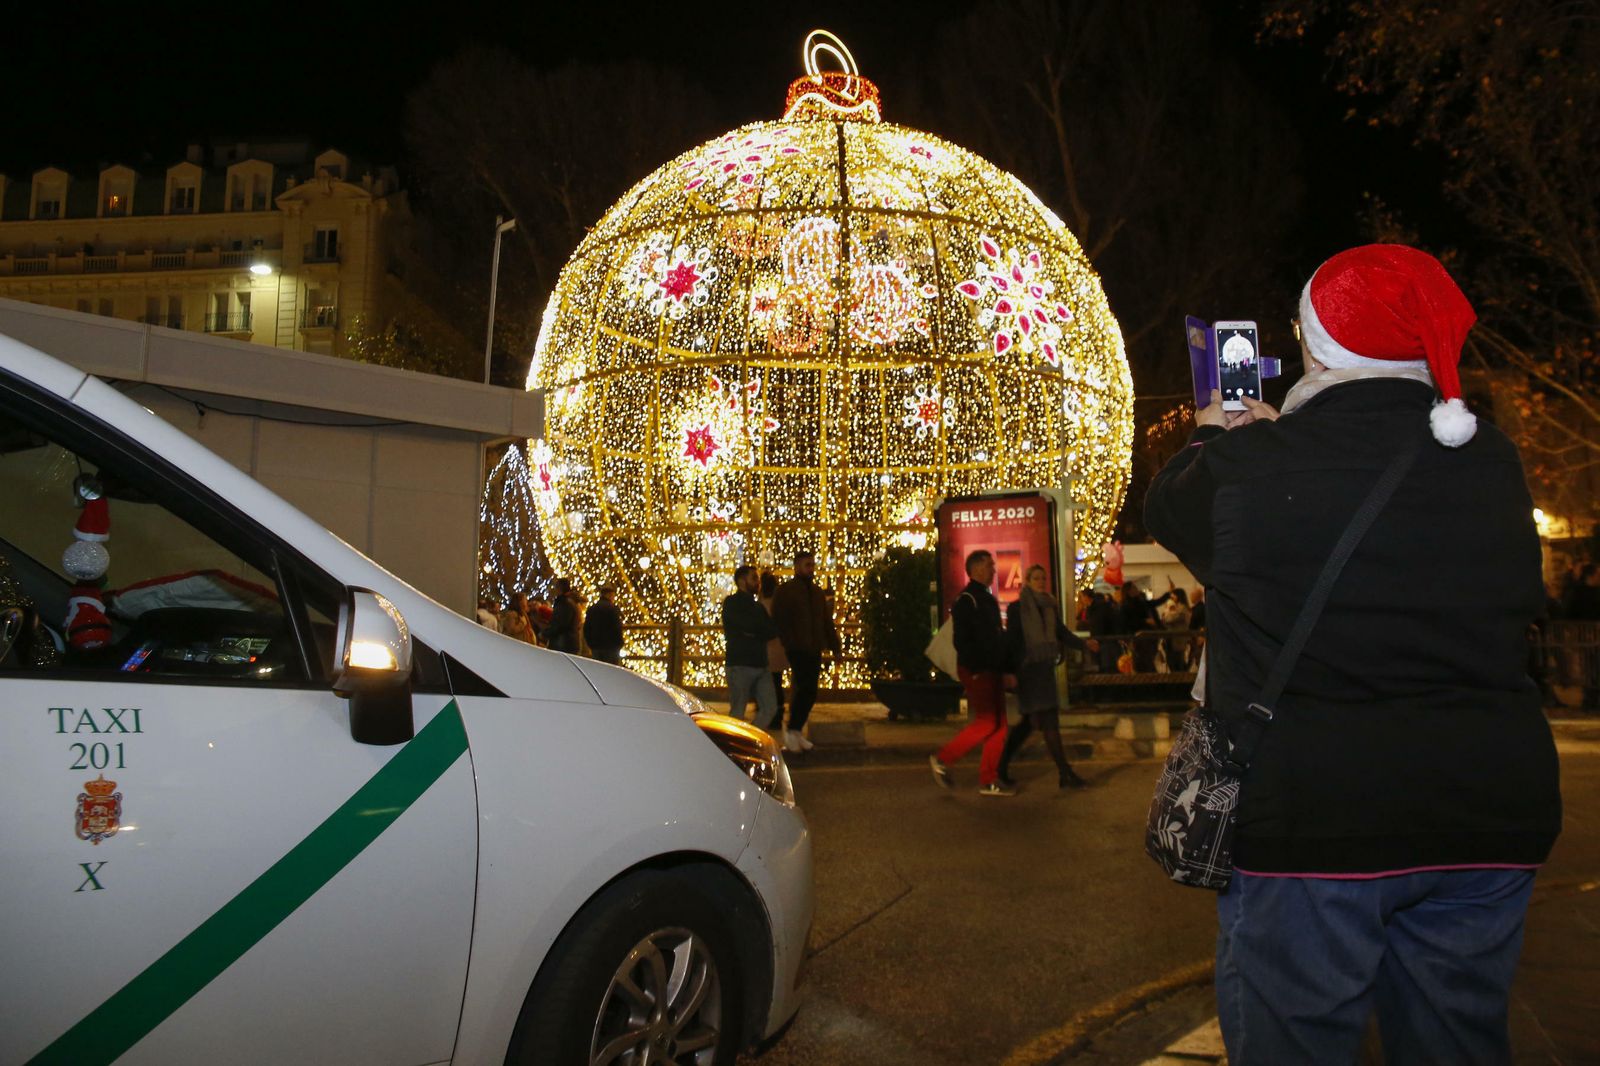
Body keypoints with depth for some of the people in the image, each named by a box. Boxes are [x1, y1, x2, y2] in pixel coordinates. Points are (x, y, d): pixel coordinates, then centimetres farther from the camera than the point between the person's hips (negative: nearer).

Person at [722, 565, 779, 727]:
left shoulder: (757, 606, 21)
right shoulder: (732, 603, -2)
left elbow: (773, 630, 7)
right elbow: (749, 624, -18)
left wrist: (753, 634, -9)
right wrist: (762, 631, 1)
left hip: (760, 664, 7)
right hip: (740, 665, -7)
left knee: (770, 708, 2)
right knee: (737, 712, -3)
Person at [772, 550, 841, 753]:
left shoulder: (817, 593, 18)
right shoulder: (785, 591, -1)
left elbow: (827, 622, 20)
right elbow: (779, 621, -6)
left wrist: (834, 645, 12)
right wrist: (790, 643, -14)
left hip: (814, 651, 6)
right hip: (797, 650, -6)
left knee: (808, 692, 6)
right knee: (806, 689, -16)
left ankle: (797, 731, 16)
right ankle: (793, 730, -5)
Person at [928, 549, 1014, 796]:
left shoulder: (989, 599, 17)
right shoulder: (966, 599, -11)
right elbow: (961, 640, -18)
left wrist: (1004, 668, 16)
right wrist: (975, 671, -21)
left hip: (992, 671, 9)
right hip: (976, 671, -9)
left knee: (999, 724, 6)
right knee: (986, 723, -9)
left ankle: (989, 780, 11)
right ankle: (941, 760, 4)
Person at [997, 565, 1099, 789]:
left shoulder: (1050, 606, 12)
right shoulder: (1017, 608, -4)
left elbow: (1063, 633, 5)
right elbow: (1011, 640, -8)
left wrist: (1085, 643, -12)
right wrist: (1011, 672, -13)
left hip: (1045, 669, 7)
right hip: (1027, 670, -7)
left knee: (1030, 722, 12)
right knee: (1049, 722, -10)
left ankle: (1002, 764, 23)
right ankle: (1065, 774, -8)